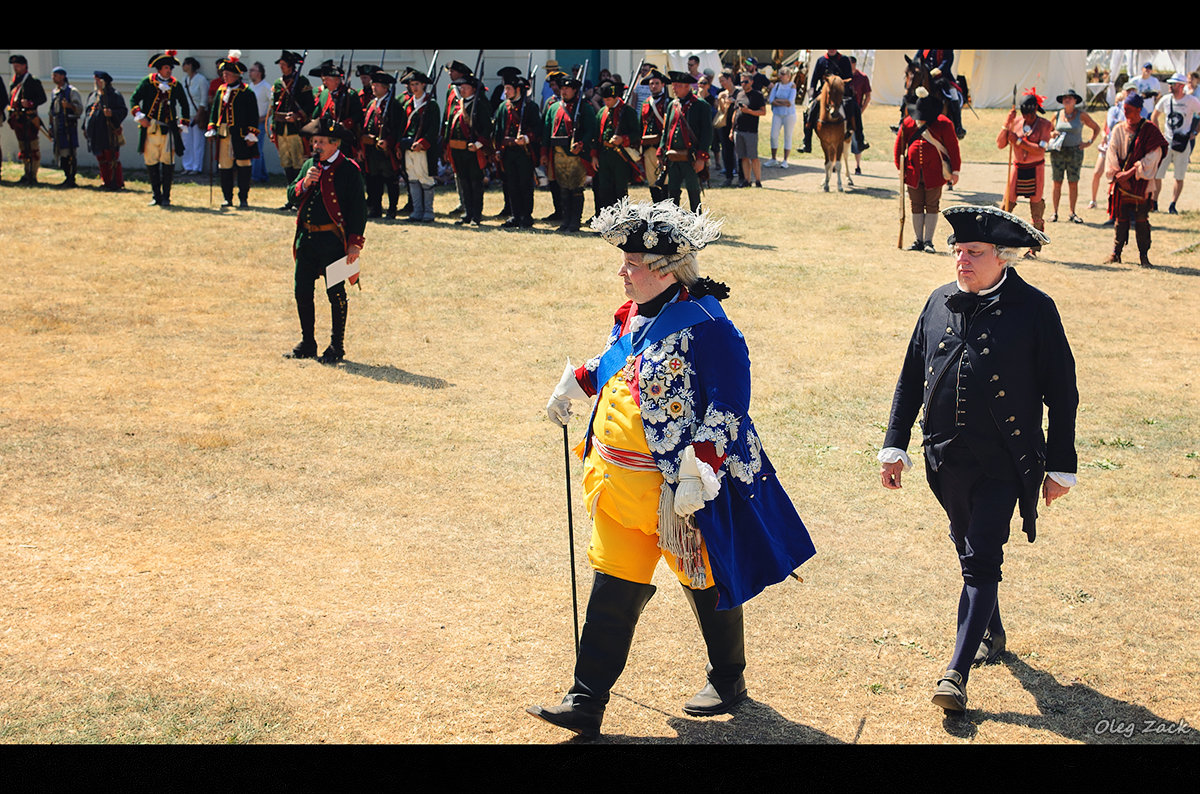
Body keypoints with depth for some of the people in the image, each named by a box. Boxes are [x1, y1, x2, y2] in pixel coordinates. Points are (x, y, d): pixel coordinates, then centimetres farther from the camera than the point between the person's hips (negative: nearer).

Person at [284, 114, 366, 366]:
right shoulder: (310, 165, 13)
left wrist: (355, 243, -12)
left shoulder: (349, 170, -6)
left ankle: (336, 347, 11)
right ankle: (307, 344, 21)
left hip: (333, 240, -6)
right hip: (306, 238, 6)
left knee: (335, 293, 0)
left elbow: (359, 209, -7)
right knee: (302, 292, 8)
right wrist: (305, 182, -8)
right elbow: (291, 195, 13)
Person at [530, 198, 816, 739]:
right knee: (613, 587, 6)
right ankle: (587, 702, 10)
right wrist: (576, 384, 26)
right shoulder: (634, 315, 7)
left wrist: (697, 472, -25)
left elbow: (729, 404, -21)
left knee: (706, 583, 13)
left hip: (677, 487, -7)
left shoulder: (705, 325, -19)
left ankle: (728, 681, 34)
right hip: (620, 485, 7)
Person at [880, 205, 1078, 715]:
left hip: (1003, 463, -5)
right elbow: (911, 378, 12)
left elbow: (1062, 391, -3)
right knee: (969, 553, 19)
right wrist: (895, 445, 8)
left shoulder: (1034, 310, -8)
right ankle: (992, 634, 42)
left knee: (981, 561, -9)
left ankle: (956, 673, -9)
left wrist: (1061, 466, -2)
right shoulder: (939, 304, 4)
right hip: (947, 460, 5)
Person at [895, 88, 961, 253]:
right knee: (916, 207, 6)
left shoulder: (943, 123, -4)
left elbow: (953, 147, -1)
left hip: (934, 174, -3)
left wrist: (955, 171, -3)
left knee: (932, 207, 0)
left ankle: (928, 241, 4)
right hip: (913, 173, 3)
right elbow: (899, 145, 12)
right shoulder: (908, 122, 4)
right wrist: (901, 167, 4)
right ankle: (918, 241, 13)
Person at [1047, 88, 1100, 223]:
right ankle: (1055, 212, 7)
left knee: (1073, 183, 0)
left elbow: (1096, 128, 12)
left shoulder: (1081, 115, 1)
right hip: (1058, 151, 1)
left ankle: (1072, 213, 8)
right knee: (1057, 182, 0)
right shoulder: (1057, 115, 7)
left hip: (1075, 152, -1)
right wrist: (1052, 135, -2)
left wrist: (1090, 142, 2)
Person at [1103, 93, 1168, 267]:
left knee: (1141, 219, -5)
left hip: (1140, 183, -3)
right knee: (1121, 218, 3)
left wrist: (1131, 172, -15)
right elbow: (1112, 154, 4)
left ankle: (1143, 256, 2)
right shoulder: (1119, 130, 9)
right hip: (1121, 181, 3)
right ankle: (1116, 253, 11)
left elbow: (1153, 156, -9)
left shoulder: (1149, 130, -1)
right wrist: (1117, 174, -10)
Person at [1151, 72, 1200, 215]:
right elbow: (1154, 116, 18)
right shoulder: (1166, 100, 3)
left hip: (1183, 143, -3)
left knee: (1179, 177, 1)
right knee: (1156, 174, -1)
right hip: (1166, 142, 3)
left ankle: (1172, 205, 10)